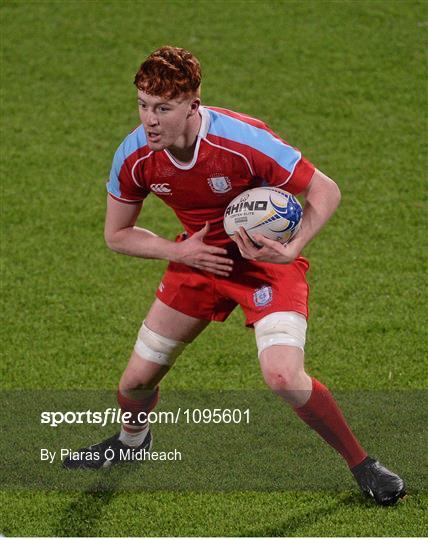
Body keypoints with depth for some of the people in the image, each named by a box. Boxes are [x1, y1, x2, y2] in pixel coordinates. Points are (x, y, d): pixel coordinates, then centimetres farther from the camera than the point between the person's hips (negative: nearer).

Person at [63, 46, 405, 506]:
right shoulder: (133, 157, -17)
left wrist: (289, 250, -34)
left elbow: (325, 192, -19)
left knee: (283, 376, -25)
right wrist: (178, 251, -17)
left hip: (267, 260, -4)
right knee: (137, 378, 6)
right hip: (198, 258, 5)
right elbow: (117, 235, 0)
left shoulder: (245, 141, -31)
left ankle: (362, 464, -2)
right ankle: (131, 442, 44)